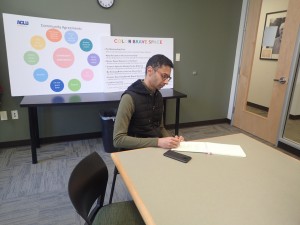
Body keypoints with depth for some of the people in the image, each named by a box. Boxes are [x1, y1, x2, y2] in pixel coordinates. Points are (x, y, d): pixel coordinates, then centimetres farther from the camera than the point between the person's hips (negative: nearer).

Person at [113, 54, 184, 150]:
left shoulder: (158, 96, 6)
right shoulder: (130, 98, -17)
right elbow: (118, 139, -20)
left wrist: (171, 139, -5)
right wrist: (157, 142, -26)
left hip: (158, 148, 6)